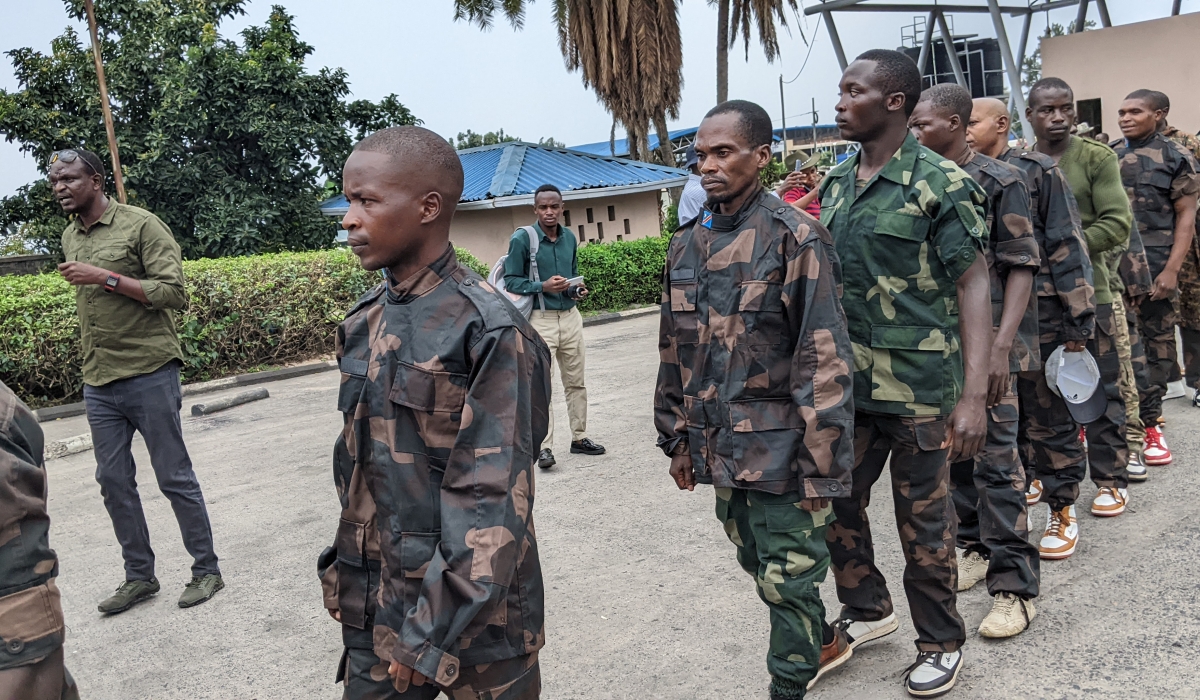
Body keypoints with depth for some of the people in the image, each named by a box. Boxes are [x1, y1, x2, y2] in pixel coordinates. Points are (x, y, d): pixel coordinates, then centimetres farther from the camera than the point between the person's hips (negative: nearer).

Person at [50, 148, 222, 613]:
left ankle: (207, 570, 14)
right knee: (113, 482, 11)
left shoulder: (141, 225, -8)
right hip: (98, 384, 7)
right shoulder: (70, 237, 14)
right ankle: (139, 576, 25)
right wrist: (93, 366, 18)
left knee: (174, 478, 0)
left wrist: (106, 278, -20)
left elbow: (174, 293, -15)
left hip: (149, 376, -7)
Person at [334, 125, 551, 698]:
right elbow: (355, 462, 10)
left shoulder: (488, 332, -19)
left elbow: (492, 503, -20)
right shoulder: (365, 321, 3)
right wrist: (351, 581, 12)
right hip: (379, 604, 6)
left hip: (473, 609, -6)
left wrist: (431, 634, -18)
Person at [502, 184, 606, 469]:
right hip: (540, 319, -5)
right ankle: (544, 447, 1)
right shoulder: (522, 239, -8)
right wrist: (543, 286, -21)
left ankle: (579, 437, 21)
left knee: (575, 381, 10)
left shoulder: (569, 237, 9)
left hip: (570, 316, 5)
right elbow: (511, 281, -9)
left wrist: (578, 288, 1)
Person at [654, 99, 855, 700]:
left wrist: (820, 465, -17)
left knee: (787, 576, 4)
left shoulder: (794, 238, -12)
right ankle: (820, 644, 43)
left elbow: (825, 360, -15)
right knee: (759, 562, 20)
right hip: (720, 448, 7)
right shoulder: (686, 248, 7)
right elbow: (674, 354, 13)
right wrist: (677, 440, 14)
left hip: (778, 446, -6)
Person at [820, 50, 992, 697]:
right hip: (844, 384, 6)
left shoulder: (940, 183, -9)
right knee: (834, 505, 14)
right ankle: (866, 610, 38)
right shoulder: (834, 184, 9)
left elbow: (973, 287, -11)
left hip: (917, 389, -6)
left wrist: (974, 394, -17)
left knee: (923, 522, 7)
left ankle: (940, 643, 28)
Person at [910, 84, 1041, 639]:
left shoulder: (1000, 182, -5)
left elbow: (1022, 268, -8)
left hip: (986, 344, -6)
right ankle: (975, 546, 30)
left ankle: (1014, 585, 2)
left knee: (996, 459, -5)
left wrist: (1001, 345, -18)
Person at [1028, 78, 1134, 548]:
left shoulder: (1097, 158, -1)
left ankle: (1110, 479, 31)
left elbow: (1118, 224, -8)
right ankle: (1061, 505, 19)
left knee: (1101, 391, 11)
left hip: (1087, 293, -1)